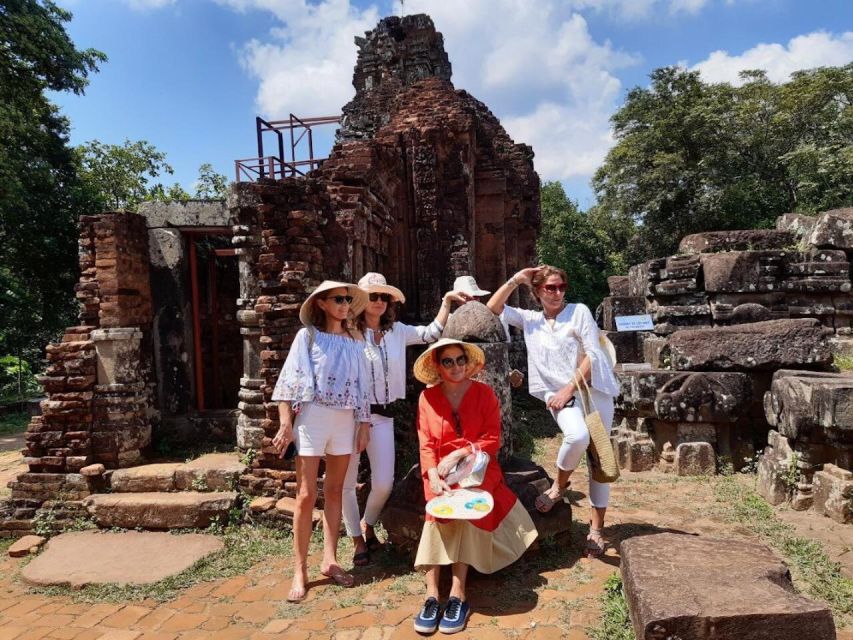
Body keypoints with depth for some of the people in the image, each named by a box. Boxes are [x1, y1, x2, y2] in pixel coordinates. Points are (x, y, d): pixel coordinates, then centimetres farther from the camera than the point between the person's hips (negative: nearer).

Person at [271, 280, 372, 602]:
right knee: (306, 495, 0)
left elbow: (362, 385, 11)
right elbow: (288, 381, -5)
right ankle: (300, 570, 11)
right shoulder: (307, 335, -1)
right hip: (313, 417, -3)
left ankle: (329, 560, 23)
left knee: (334, 491, 12)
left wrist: (365, 424, 8)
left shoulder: (355, 339, 9)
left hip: (345, 419, 4)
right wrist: (286, 423, -10)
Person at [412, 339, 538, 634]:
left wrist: (458, 454, -17)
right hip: (442, 471, 1)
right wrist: (434, 477, -20)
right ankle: (432, 595, -26)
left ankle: (458, 594, -25)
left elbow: (492, 439, -5)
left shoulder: (485, 393, 0)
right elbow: (426, 445, -3)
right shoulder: (428, 397, 2)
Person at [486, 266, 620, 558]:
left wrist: (569, 388, -11)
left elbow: (593, 355, -5)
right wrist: (516, 279, 1)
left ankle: (596, 528, 17)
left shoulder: (579, 311, 2)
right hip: (558, 392, 0)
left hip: (593, 390, 0)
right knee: (577, 436, -31)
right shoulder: (530, 319, 11)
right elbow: (493, 308, 5)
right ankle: (559, 484, -1)